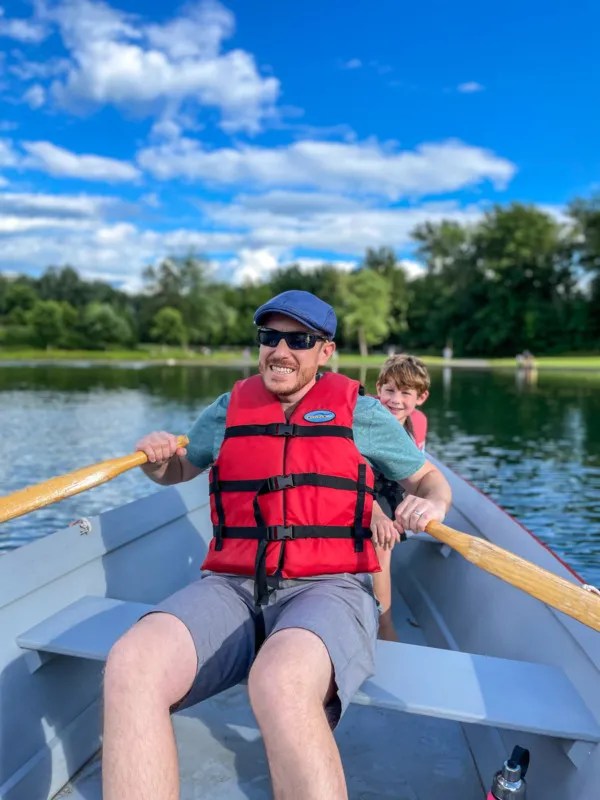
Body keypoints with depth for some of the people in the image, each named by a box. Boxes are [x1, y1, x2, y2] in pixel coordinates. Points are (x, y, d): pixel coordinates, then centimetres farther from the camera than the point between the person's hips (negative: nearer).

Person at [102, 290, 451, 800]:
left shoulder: (360, 412, 11)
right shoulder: (230, 408, 17)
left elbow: (429, 479, 21)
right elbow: (178, 470, 31)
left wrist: (432, 503, -3)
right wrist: (158, 458, 7)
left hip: (327, 588, -2)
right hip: (230, 586, 3)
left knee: (279, 682, -39)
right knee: (129, 666, -29)